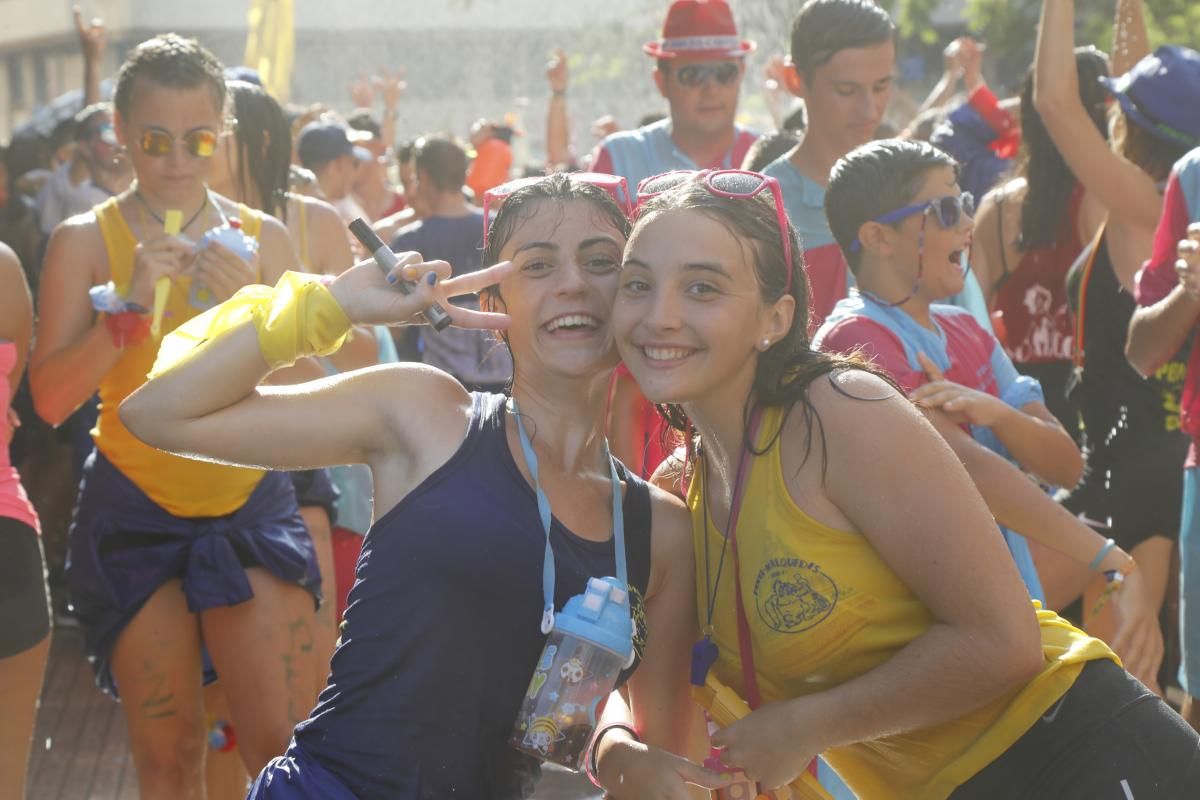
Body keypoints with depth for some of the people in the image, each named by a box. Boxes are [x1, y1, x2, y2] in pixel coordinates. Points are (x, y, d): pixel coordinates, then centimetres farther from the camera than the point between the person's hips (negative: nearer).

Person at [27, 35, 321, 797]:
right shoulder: (85, 241, -1)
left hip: (253, 505, 1)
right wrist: (131, 303, -19)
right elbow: (51, 398, -9)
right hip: (137, 515, -1)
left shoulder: (263, 238, 6)